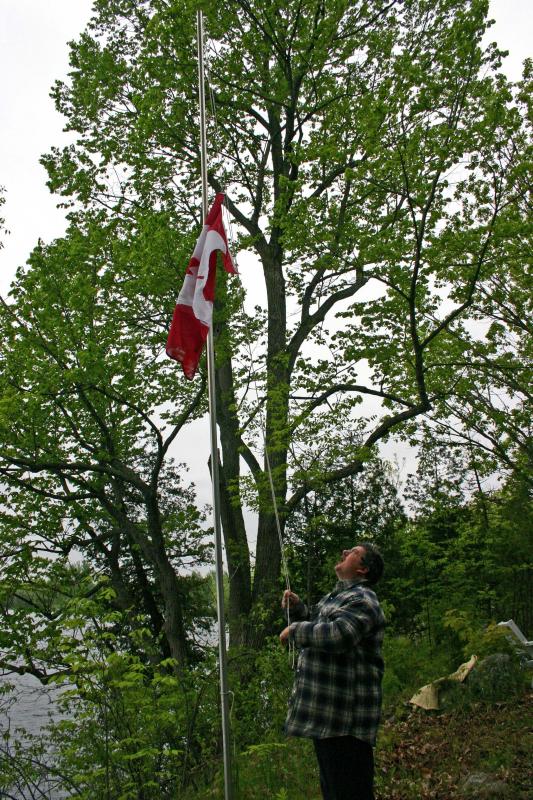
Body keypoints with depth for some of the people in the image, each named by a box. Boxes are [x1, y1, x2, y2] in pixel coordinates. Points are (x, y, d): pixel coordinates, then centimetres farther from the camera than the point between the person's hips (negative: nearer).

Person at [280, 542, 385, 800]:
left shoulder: (362, 600, -14)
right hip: (325, 712, 10)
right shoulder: (336, 596, 19)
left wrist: (294, 630, -18)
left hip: (345, 719, -10)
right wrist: (297, 608, 12)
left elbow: (338, 634, -31)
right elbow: (316, 628, 31)